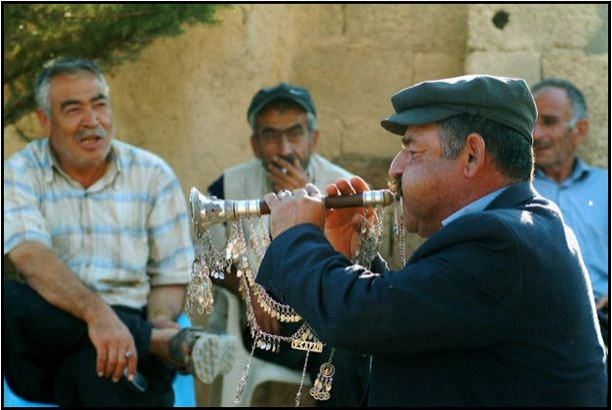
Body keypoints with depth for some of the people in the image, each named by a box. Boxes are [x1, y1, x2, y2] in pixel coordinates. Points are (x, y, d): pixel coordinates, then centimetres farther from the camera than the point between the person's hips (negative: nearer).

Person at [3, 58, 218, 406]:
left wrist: (160, 321, -15)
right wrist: (96, 312, -33)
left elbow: (171, 277, 10)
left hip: (127, 325, -3)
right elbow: (30, 257, -15)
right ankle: (166, 342, -23)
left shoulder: (153, 176, 10)